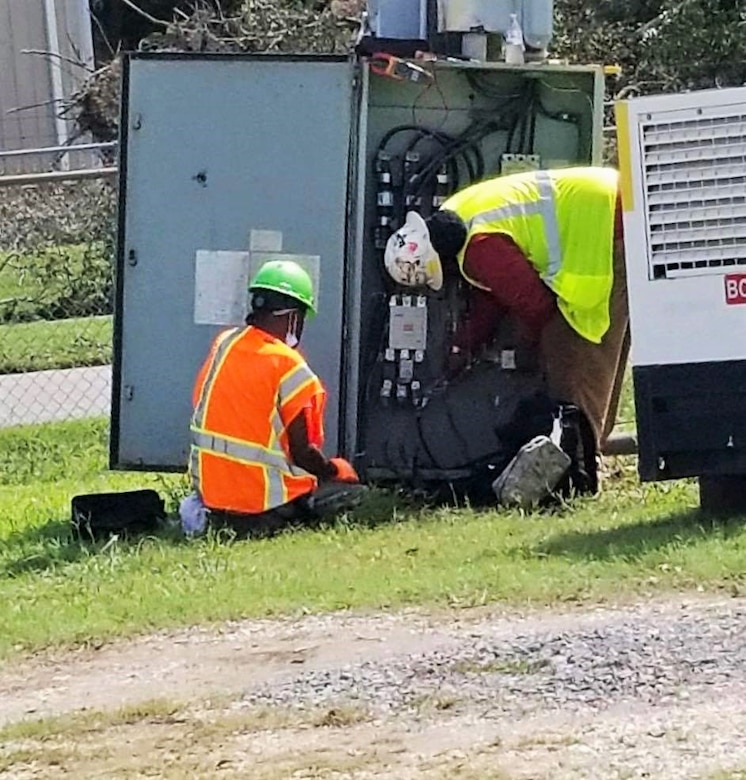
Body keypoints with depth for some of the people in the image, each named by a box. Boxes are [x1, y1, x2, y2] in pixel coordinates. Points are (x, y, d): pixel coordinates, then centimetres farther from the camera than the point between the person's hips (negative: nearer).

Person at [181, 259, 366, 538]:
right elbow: (302, 452, -15)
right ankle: (259, 524, -8)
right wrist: (333, 469, 6)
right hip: (262, 502, -8)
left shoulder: (223, 344, 4)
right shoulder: (290, 368, -17)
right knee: (350, 488, 7)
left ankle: (213, 516, 8)